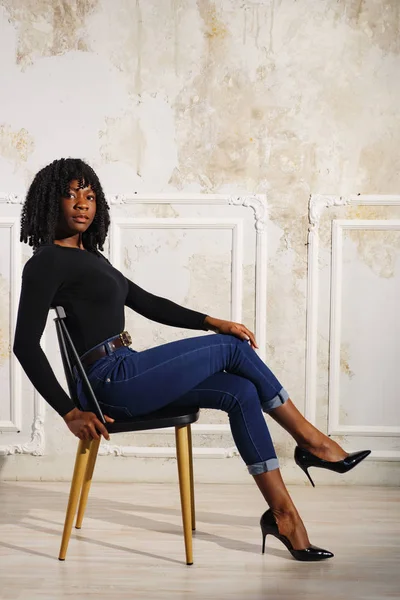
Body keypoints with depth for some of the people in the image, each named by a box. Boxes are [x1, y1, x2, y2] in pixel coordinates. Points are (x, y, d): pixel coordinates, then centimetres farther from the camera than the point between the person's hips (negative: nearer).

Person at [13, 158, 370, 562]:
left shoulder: (89, 257, 19)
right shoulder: (47, 262, -10)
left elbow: (147, 303, 20)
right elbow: (25, 345, -17)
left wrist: (212, 323, 10)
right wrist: (69, 414, -20)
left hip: (125, 375, 9)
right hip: (113, 382, -9)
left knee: (241, 393, -6)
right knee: (233, 347, -4)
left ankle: (281, 511, -5)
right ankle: (311, 441, 8)